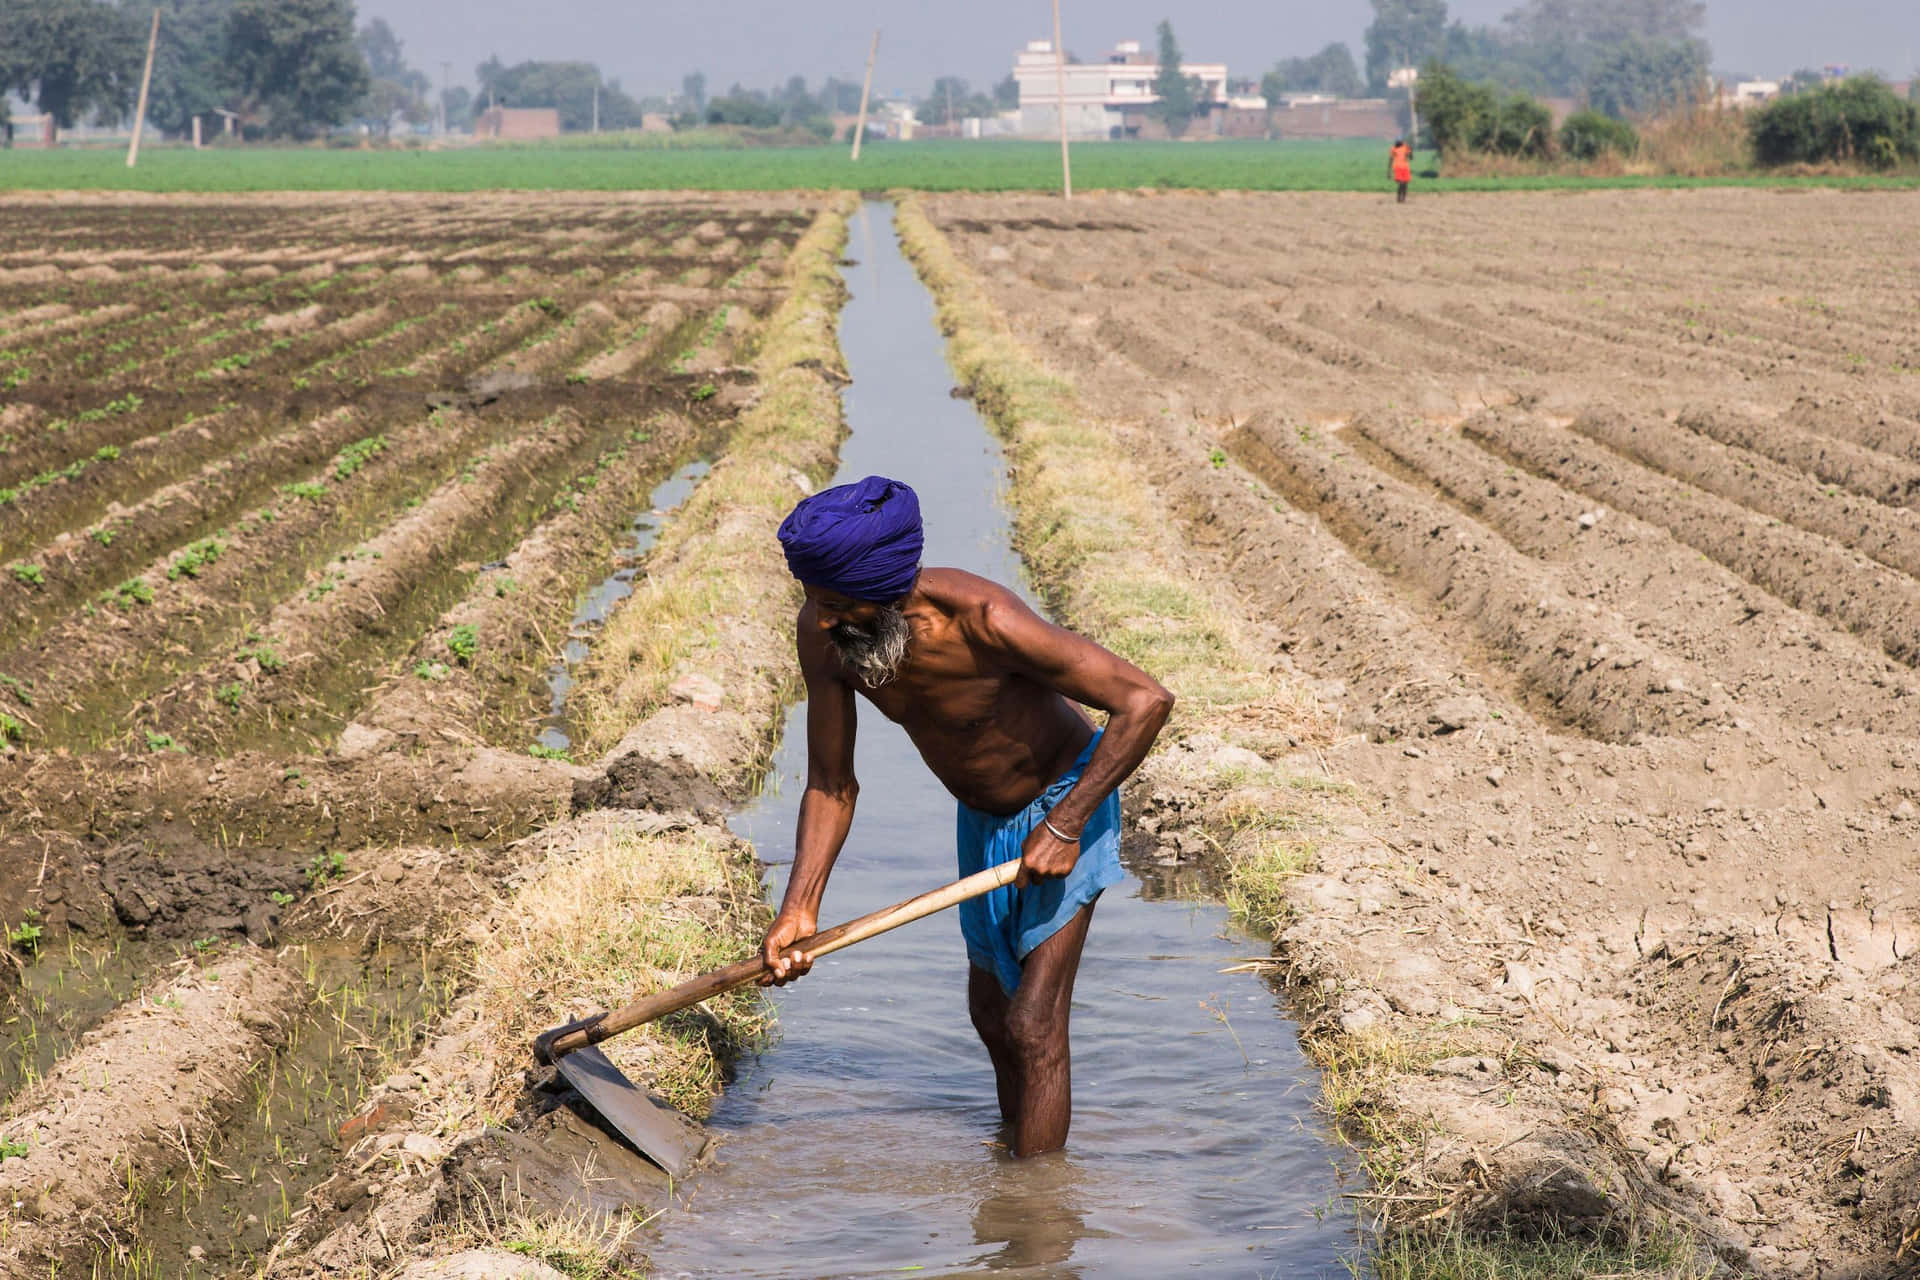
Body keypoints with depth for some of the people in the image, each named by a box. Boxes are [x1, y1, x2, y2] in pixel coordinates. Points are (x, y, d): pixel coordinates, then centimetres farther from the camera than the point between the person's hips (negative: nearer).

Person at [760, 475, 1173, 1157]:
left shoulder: (982, 621, -38)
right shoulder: (822, 634, -20)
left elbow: (1145, 699, -33)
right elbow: (830, 784, -10)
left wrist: (1065, 826, -30)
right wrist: (798, 910, -21)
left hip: (1063, 804, -7)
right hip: (981, 819, 7)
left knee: (1033, 1027, -12)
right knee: (990, 1015, 20)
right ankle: (1017, 1160, 41)